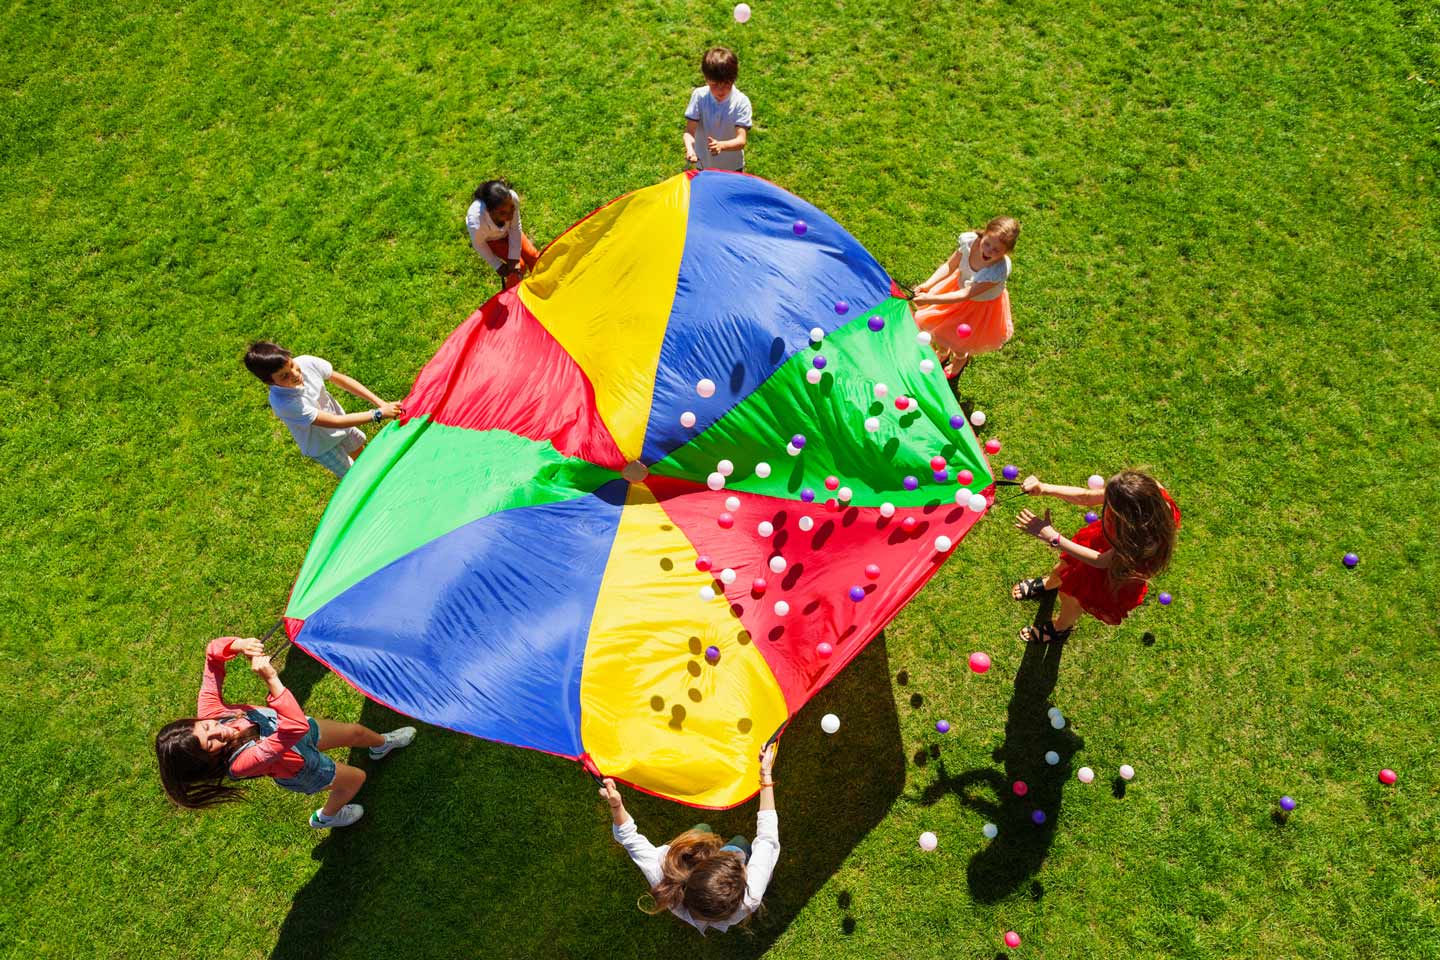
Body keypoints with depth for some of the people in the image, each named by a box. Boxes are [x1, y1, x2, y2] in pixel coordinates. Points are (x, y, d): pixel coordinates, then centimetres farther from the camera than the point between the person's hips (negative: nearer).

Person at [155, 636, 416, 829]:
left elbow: (214, 652, -24)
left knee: (355, 731, 24)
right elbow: (295, 727, -58)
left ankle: (382, 744, 62)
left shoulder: (208, 710, -32)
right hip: (301, 767, -4)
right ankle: (326, 817, 53)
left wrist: (238, 645, -46)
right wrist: (271, 679, -67)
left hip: (302, 732, 5)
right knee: (356, 778, 20)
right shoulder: (242, 762, -48)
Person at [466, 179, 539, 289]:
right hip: (490, 240, -3)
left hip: (507, 230, 3)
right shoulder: (477, 224, -47)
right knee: (519, 266, -9)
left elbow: (515, 228, -21)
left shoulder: (513, 199, -40)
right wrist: (498, 266, -11)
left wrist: (514, 259, -17)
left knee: (533, 256, 5)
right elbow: (479, 245, -22)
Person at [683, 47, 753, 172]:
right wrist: (689, 148, -41)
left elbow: (741, 140, -27)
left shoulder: (741, 102, -21)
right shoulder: (699, 96, -16)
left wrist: (721, 145, -49)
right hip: (704, 165, 2)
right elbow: (689, 132, -17)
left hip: (732, 167, -1)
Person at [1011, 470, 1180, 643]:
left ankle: (1059, 629, 55)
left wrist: (1051, 537, -36)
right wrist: (1044, 489, -41)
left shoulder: (1145, 541, -46)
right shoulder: (1144, 493, -35)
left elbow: (1100, 561, -32)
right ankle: (1046, 584, 64)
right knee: (1061, 570, 25)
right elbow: (1085, 497, -25)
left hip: (1115, 573, -4)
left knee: (1070, 597, 18)